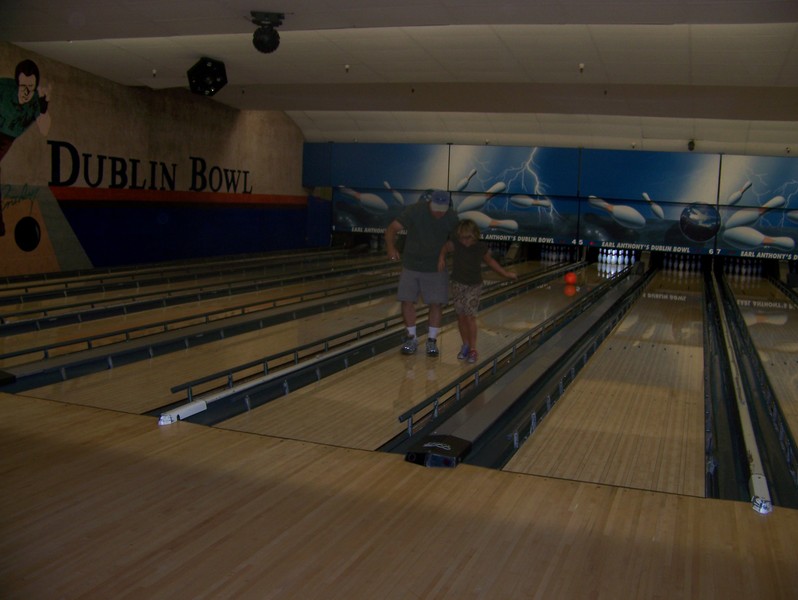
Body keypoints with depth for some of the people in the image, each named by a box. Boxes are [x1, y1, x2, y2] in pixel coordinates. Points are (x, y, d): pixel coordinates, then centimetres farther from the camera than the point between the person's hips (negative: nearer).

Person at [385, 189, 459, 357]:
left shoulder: (452, 218, -11)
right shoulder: (414, 211, -18)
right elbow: (392, 229, -18)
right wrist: (391, 248, -33)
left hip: (436, 268, 0)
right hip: (411, 266, 0)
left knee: (436, 304, 0)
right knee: (407, 301, 1)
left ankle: (432, 340, 14)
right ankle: (411, 338, 18)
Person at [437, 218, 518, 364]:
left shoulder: (482, 247, -12)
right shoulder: (455, 244, -14)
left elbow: (490, 261, 6)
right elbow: (444, 248, 5)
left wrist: (505, 273, 11)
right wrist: (441, 259, -15)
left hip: (474, 286, -2)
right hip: (458, 285, 2)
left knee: (470, 316, -7)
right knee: (461, 316, 7)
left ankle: (473, 349, 0)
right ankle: (465, 345, 22)